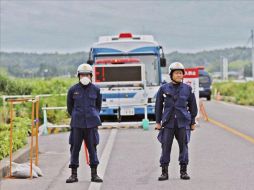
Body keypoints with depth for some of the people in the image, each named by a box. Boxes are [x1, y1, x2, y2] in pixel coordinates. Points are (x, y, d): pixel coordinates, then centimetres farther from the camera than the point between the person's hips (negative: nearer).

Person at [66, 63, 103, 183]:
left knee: (92, 148, 3)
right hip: (77, 123, 0)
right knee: (75, 148, 1)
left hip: (91, 123, 0)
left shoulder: (95, 90, 4)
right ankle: (74, 174, 8)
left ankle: (94, 174, 10)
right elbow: (69, 106, 13)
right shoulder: (73, 90, 1)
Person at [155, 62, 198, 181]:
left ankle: (183, 171, 11)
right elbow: (158, 106, 7)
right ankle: (164, 172, 3)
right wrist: (158, 122, 4)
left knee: (183, 146, 2)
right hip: (168, 122, 0)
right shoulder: (163, 89, 3)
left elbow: (192, 106, 9)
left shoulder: (187, 89, 3)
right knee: (166, 147, -3)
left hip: (183, 122, 0)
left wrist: (193, 122, 8)